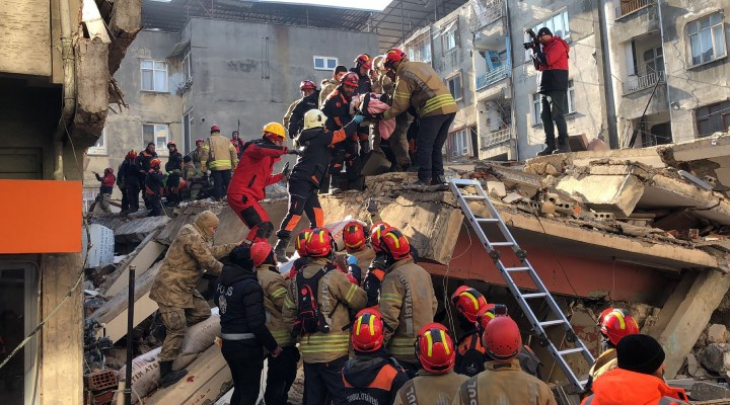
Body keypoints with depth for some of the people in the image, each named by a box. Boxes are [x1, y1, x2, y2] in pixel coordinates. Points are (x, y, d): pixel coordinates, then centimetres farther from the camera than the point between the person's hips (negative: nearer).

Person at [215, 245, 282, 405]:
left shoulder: (222, 280, 3)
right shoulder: (250, 285, -21)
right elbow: (256, 323, -23)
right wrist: (273, 346, -13)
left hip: (227, 343, 8)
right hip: (247, 345, -8)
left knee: (239, 388, 23)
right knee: (250, 392, 5)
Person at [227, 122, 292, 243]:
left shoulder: (268, 157, 23)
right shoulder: (257, 146, -5)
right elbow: (261, 150, -32)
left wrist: (281, 176, 18)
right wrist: (286, 150, -30)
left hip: (249, 196, 10)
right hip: (240, 194, -10)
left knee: (267, 227, 11)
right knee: (261, 225, -22)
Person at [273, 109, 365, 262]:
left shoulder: (309, 139, 23)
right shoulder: (320, 137, -3)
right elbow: (341, 134, -2)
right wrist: (355, 122, 10)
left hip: (307, 185, 10)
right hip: (302, 182, -10)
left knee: (318, 218, 8)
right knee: (295, 214, -16)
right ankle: (280, 248, -20)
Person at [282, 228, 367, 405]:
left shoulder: (297, 278, 7)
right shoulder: (334, 276, -13)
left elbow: (288, 313, 12)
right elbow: (360, 301, -5)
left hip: (308, 350, 7)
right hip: (333, 350, -6)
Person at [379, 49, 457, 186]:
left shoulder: (403, 75, -3)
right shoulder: (423, 65, 22)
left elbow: (400, 105, 0)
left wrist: (384, 115, 14)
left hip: (434, 110, -8)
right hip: (450, 107, 8)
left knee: (424, 145, -1)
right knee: (436, 146, 14)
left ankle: (424, 179, -3)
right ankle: (438, 176, 13)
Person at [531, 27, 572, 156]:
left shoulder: (557, 45, -3)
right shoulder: (546, 48, 23)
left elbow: (547, 61, -17)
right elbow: (538, 67, 21)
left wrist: (536, 50, -2)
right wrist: (534, 51, 10)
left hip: (556, 87, -9)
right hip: (545, 88, 9)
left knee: (557, 115, -14)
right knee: (546, 117, 0)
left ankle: (564, 144, -15)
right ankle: (550, 145, -2)